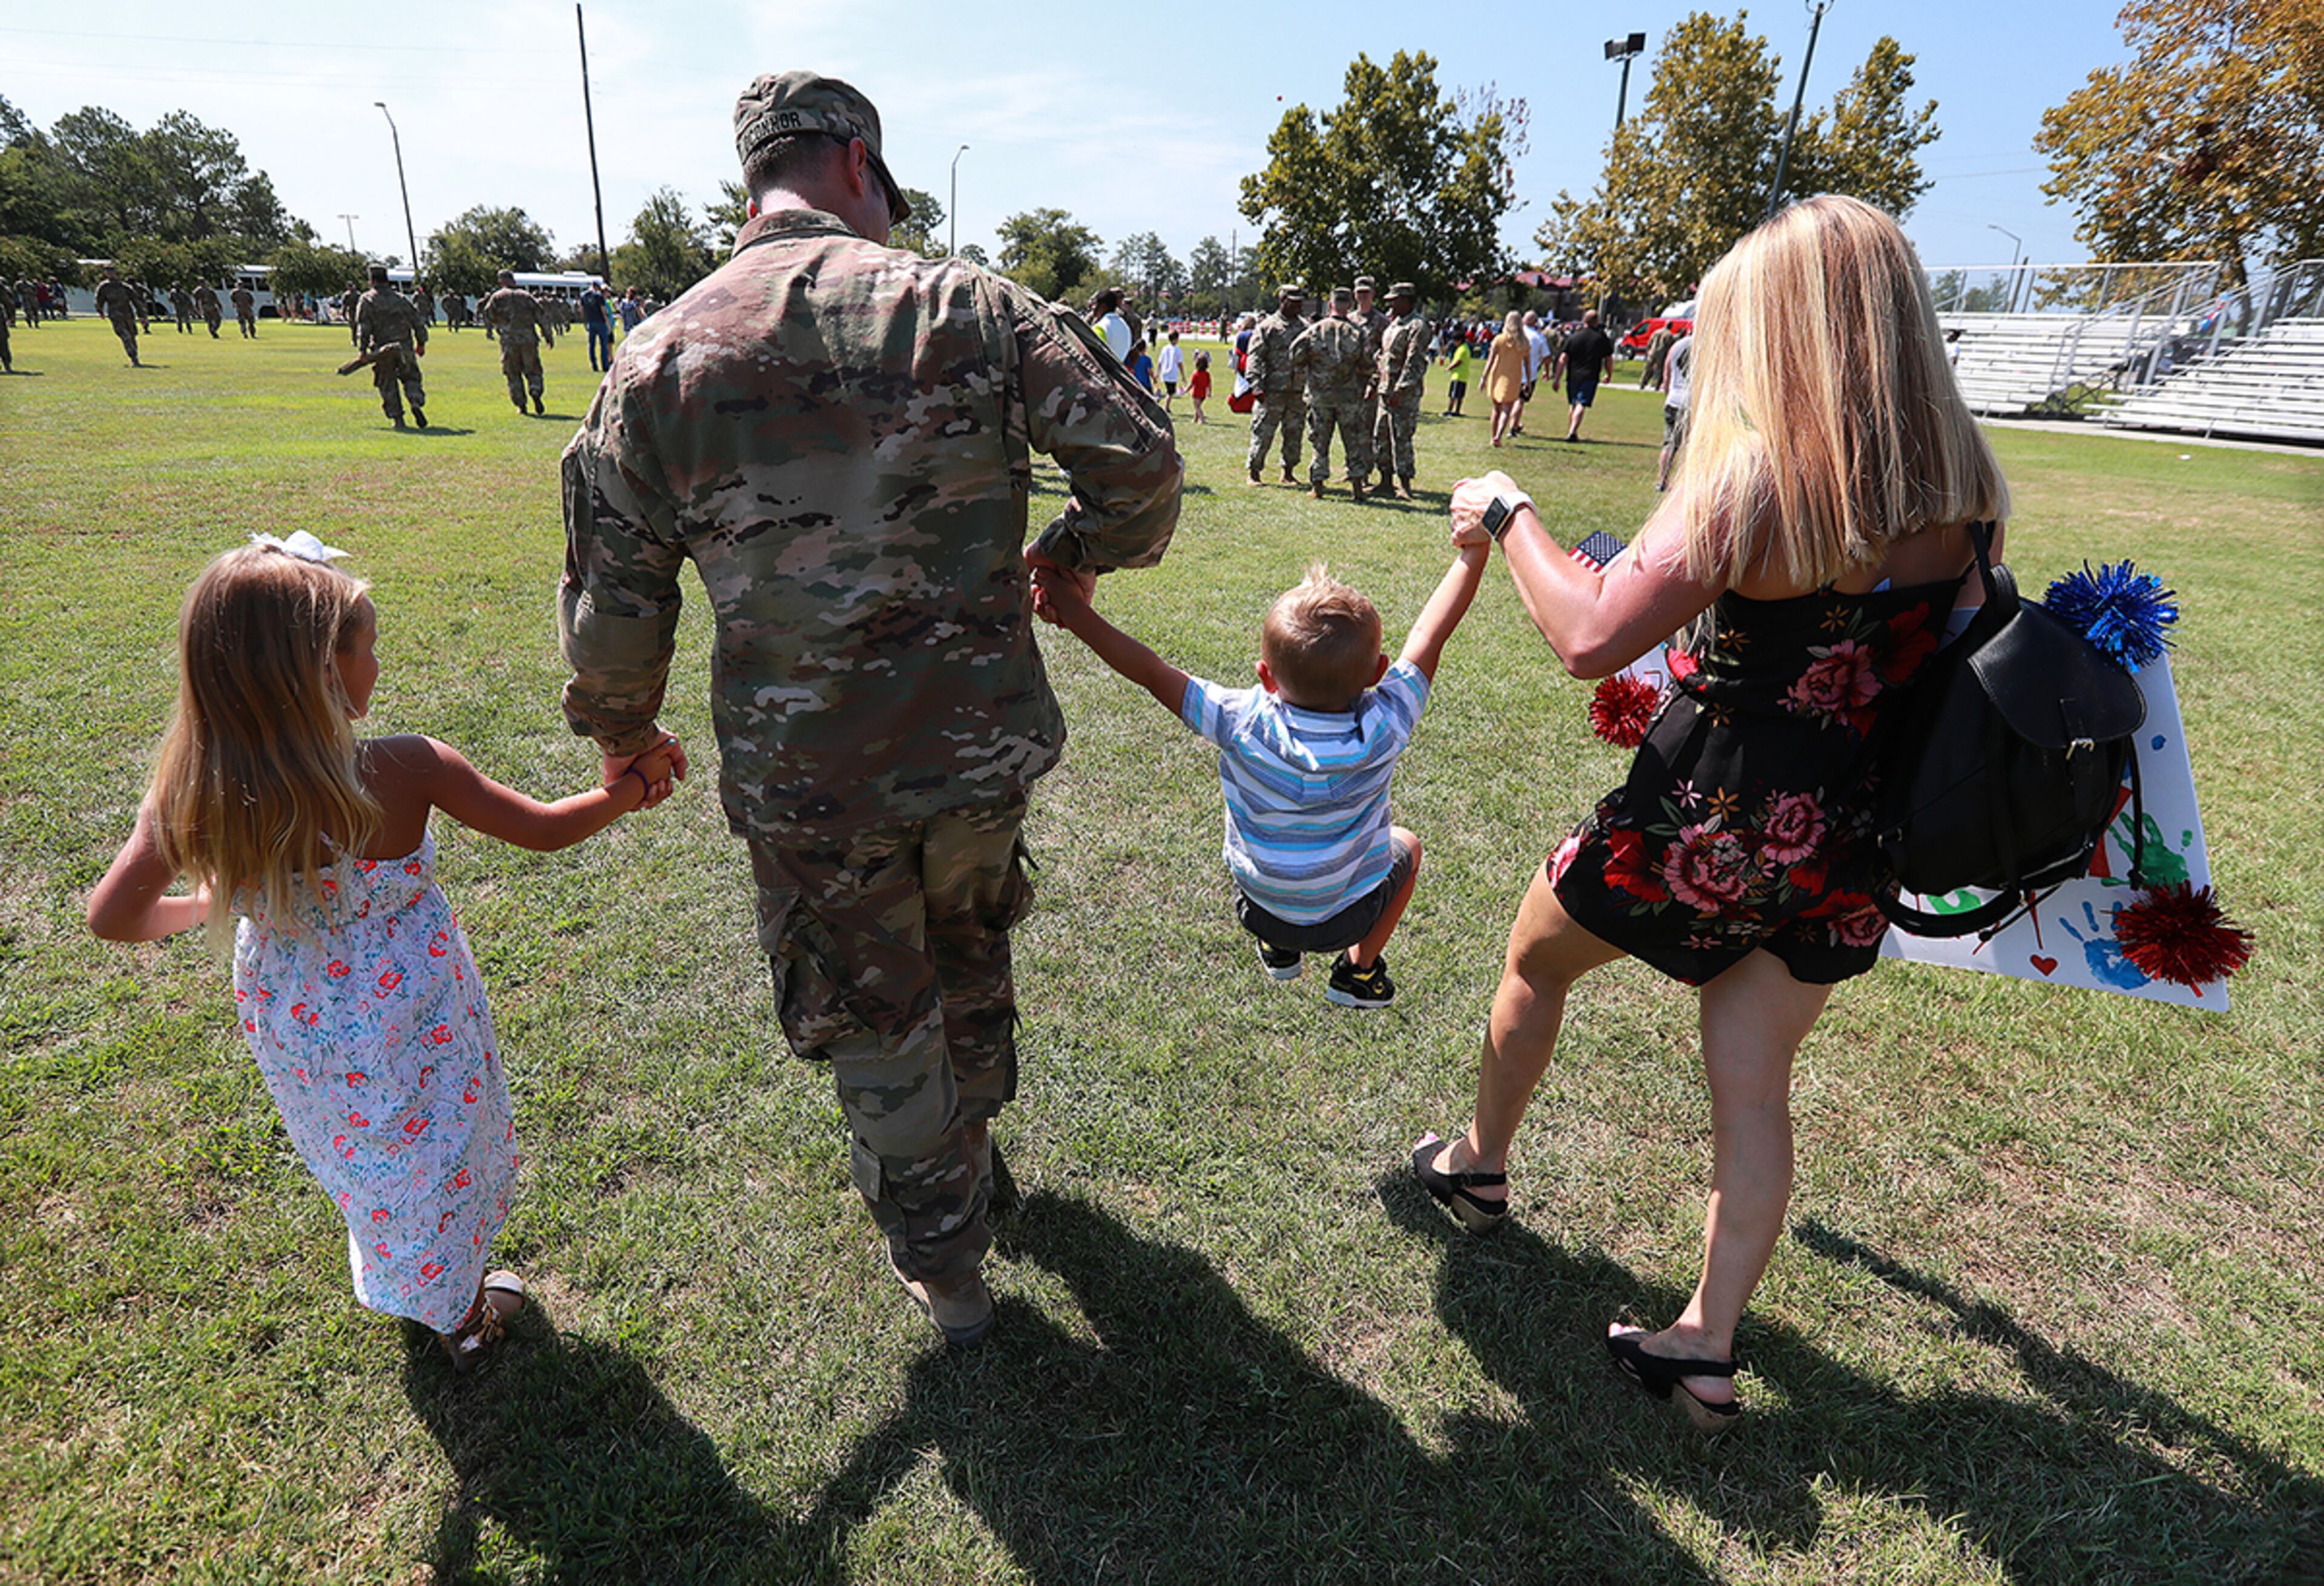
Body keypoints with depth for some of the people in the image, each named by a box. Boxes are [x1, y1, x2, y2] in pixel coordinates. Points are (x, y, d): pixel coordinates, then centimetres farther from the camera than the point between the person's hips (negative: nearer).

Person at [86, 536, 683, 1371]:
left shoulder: (193, 791, -19)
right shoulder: (405, 772, -29)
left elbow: (112, 914, -12)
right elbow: (545, 829, -20)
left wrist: (204, 905, 8)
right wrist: (635, 784, -6)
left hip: (289, 1025, 4)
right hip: (407, 1027, -3)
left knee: (363, 1155, 30)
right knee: (435, 1154, 21)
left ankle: (391, 1280, 56)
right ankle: (461, 1315, 42)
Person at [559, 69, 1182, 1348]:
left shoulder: (657, 362, -4)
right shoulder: (963, 304, -7)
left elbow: (613, 601, 0)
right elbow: (1138, 454, -9)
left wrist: (620, 729, 18)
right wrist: (1083, 547, 12)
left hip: (806, 783, -1)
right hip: (983, 747, 1)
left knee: (876, 1028, 18)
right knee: (971, 947, 30)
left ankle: (945, 1269, 36)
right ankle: (972, 1136, 56)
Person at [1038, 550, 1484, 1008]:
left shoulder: (1243, 725, -28)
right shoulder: (1383, 729, -26)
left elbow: (1152, 673, -24)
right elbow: (1428, 635, -18)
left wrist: (1077, 616, -16)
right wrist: (1473, 551, -8)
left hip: (1258, 909, 1)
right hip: (1348, 919, -1)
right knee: (1405, 844, 29)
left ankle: (1277, 950, 35)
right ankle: (1359, 970, 30)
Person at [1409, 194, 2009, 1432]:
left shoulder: (1753, 479, -21)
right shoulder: (1958, 483, 0)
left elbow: (1589, 637, -25)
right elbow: (1944, 648, 14)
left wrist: (1506, 515, -11)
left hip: (1709, 822, -5)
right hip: (1844, 846, 6)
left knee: (1537, 957, 22)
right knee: (1753, 1087, 17)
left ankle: (1479, 1166, 43)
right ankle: (1708, 1345, 27)